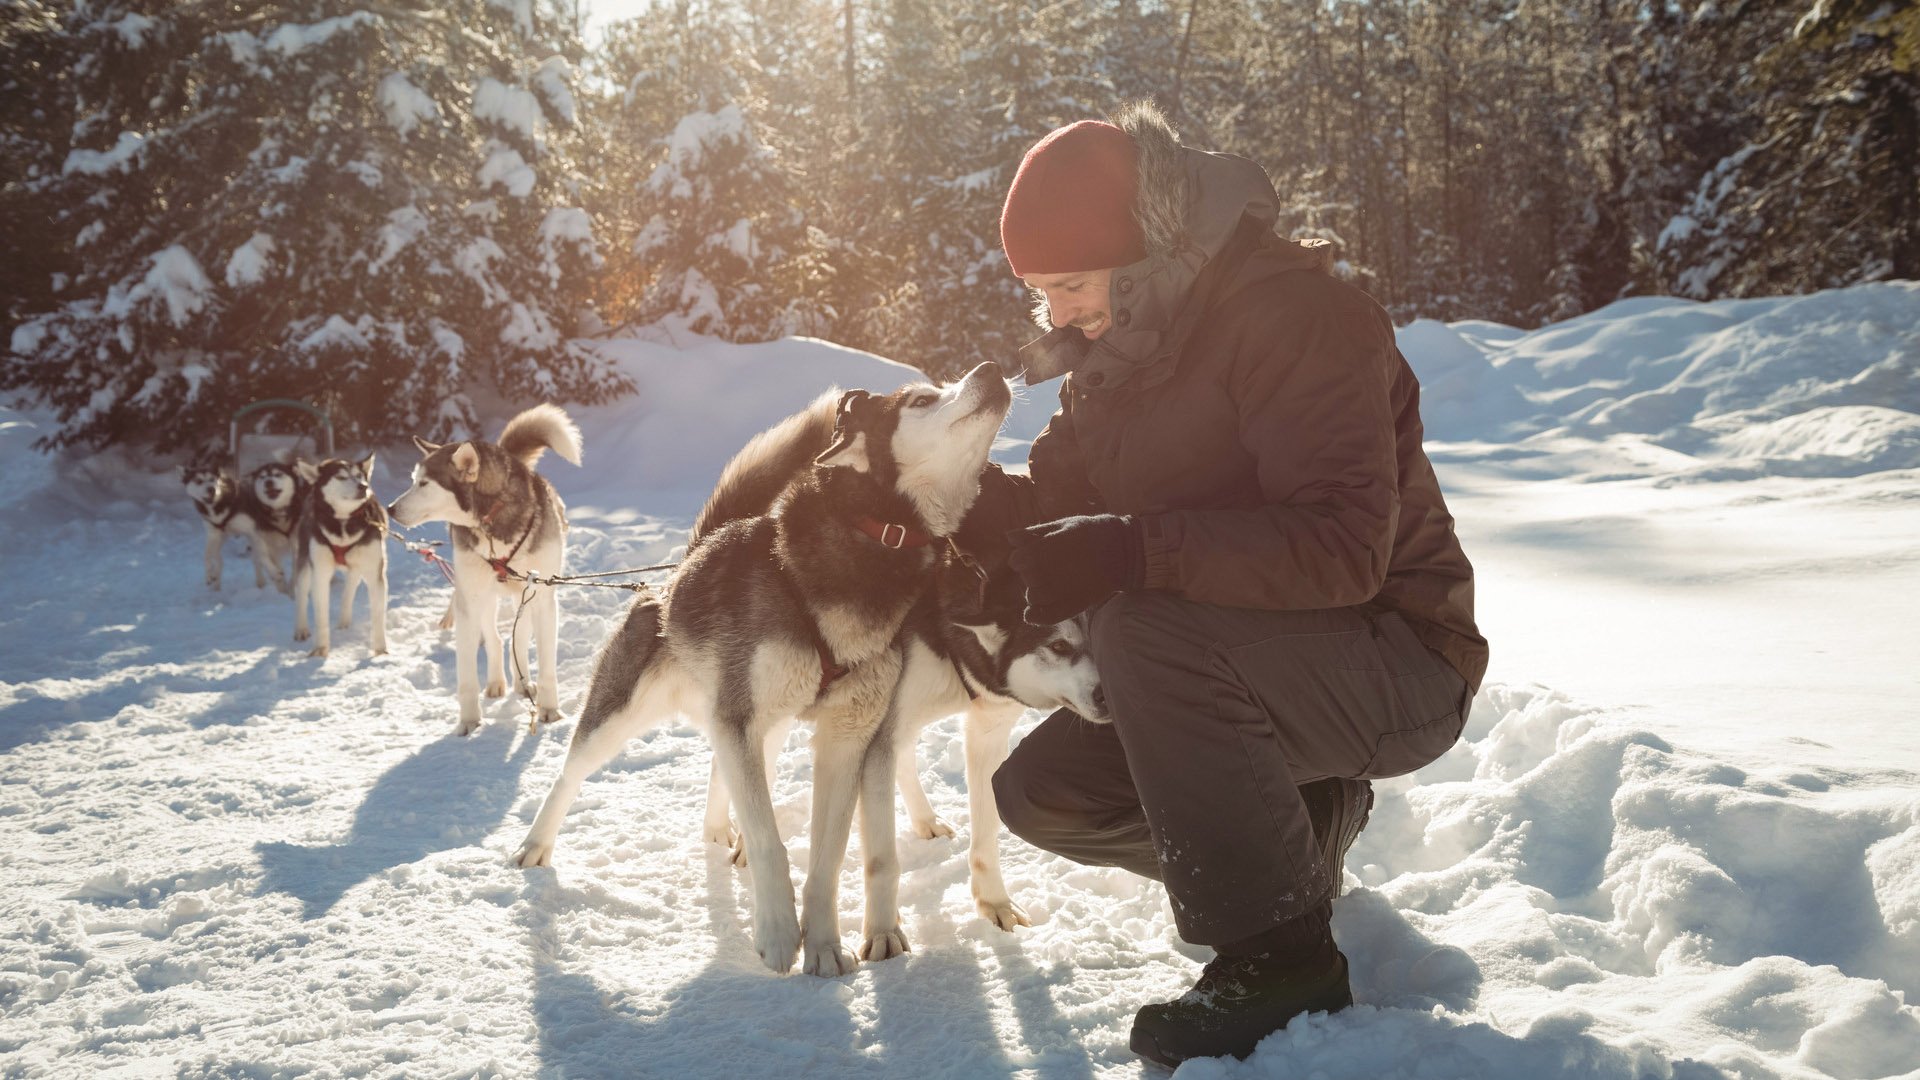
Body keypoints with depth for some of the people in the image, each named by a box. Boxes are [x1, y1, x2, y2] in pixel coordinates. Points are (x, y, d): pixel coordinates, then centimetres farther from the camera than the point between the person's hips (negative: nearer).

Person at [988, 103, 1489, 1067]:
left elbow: (1345, 548, -33)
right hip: (1240, 657, 9)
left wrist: (1134, 550, -41)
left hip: (1396, 666, -8)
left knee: (1148, 626, -34)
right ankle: (1305, 823, 15)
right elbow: (1058, 497, 5)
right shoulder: (1113, 348, 6)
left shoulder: (1293, 312, -22)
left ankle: (1280, 958, -22)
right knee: (1041, 794, -2)